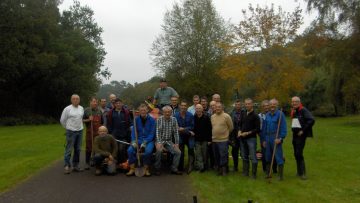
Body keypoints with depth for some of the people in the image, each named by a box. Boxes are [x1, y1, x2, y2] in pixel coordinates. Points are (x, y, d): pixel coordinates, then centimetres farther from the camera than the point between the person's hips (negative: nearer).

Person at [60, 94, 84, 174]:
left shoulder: (81, 108, 7)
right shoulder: (67, 109, -7)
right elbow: (62, 120, 0)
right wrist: (68, 127, 9)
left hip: (80, 131, 5)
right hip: (71, 132, -5)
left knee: (78, 149, 10)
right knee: (68, 150, -4)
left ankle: (76, 165, 19)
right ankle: (67, 166, 2)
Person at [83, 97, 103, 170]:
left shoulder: (99, 111, 11)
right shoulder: (86, 110, 1)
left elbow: (102, 122, 17)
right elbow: (82, 120, 2)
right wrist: (88, 120, -15)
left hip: (98, 132, 3)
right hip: (90, 132, -3)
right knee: (89, 148, -1)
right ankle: (87, 163, 8)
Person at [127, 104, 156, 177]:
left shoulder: (152, 120, -3)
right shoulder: (136, 119, 6)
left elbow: (152, 133, -8)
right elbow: (133, 131, 3)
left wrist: (145, 142, -21)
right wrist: (133, 141, -15)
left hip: (149, 140, -3)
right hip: (138, 139, 3)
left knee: (148, 151, -33)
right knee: (130, 150, -24)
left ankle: (146, 169, -13)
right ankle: (132, 169, -11)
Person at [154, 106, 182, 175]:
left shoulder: (174, 120, 2)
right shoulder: (159, 120, -6)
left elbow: (176, 132, 3)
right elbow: (157, 132, -14)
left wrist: (176, 143, -4)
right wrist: (159, 143, -26)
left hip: (169, 141, 4)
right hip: (160, 140, -3)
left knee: (178, 152, -15)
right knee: (159, 150, -32)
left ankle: (174, 169, 0)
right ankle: (157, 169, -15)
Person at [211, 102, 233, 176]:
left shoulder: (226, 116, -9)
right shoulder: (212, 116, 7)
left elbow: (231, 127, -2)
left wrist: (225, 133, 8)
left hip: (223, 140, -5)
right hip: (214, 140, 5)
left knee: (223, 156, -3)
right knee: (217, 156, 13)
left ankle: (224, 170, 11)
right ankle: (220, 169, 26)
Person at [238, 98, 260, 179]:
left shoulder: (255, 116, -7)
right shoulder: (243, 114, 10)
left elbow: (257, 129, -11)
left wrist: (247, 133, -16)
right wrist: (240, 131, 2)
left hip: (251, 138, -6)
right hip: (242, 139, 6)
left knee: (253, 157, -4)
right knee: (244, 156, 13)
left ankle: (253, 174, 5)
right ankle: (245, 172, 24)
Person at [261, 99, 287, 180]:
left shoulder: (280, 114, -6)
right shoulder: (267, 115, 12)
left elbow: (283, 127, -10)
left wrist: (280, 138, -17)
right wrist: (263, 139, 13)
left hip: (276, 138, -6)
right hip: (268, 138, 6)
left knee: (279, 157, -3)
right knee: (268, 157, 13)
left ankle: (281, 176, 5)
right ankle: (268, 173, 26)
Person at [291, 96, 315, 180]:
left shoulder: (303, 110, -13)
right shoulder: (293, 111, 12)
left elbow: (311, 120, -24)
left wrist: (303, 130, -19)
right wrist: (293, 130, 9)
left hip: (301, 135, -8)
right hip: (294, 134, 8)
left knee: (299, 153, -11)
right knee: (296, 154, 13)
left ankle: (303, 173, -3)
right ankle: (299, 172, 25)